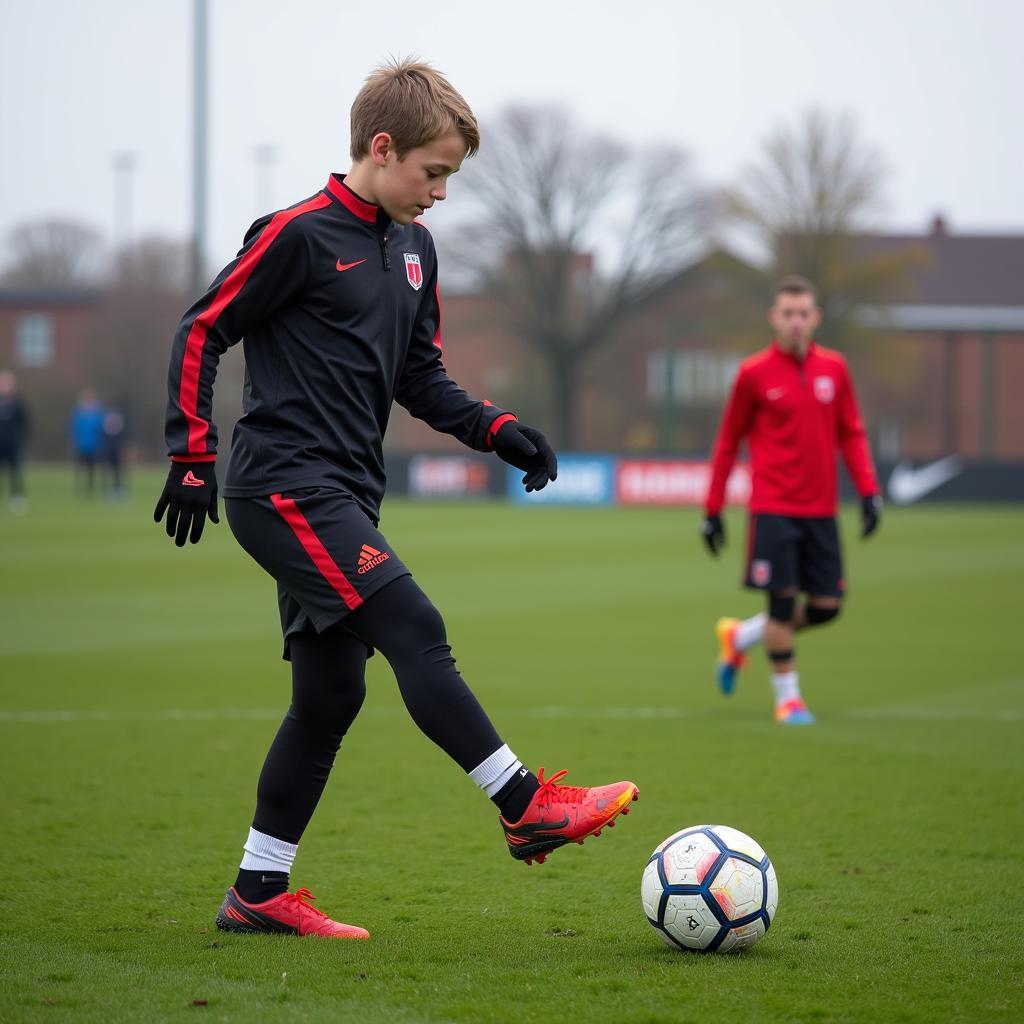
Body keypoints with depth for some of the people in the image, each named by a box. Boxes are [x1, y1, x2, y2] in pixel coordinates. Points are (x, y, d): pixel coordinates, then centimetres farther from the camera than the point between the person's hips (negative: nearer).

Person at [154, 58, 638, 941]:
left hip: (343, 500, 9)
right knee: (412, 627, -19)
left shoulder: (413, 248, 15)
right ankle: (527, 808, -19)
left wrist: (496, 429, 6)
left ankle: (258, 892, 13)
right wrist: (193, 455, -11)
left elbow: (420, 377, 22)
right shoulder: (300, 235, -9)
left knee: (332, 694, 7)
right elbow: (202, 332, -7)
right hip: (284, 486, -9)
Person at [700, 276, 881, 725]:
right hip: (773, 509, -4)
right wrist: (712, 509, 3)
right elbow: (728, 443, 4)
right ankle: (787, 698, 9)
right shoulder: (754, 373, -3)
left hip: (821, 511, 4)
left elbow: (850, 434, 13)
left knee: (826, 605, 3)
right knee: (783, 599, -8)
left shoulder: (834, 368, 7)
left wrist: (868, 490, 1)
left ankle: (738, 636, 27)